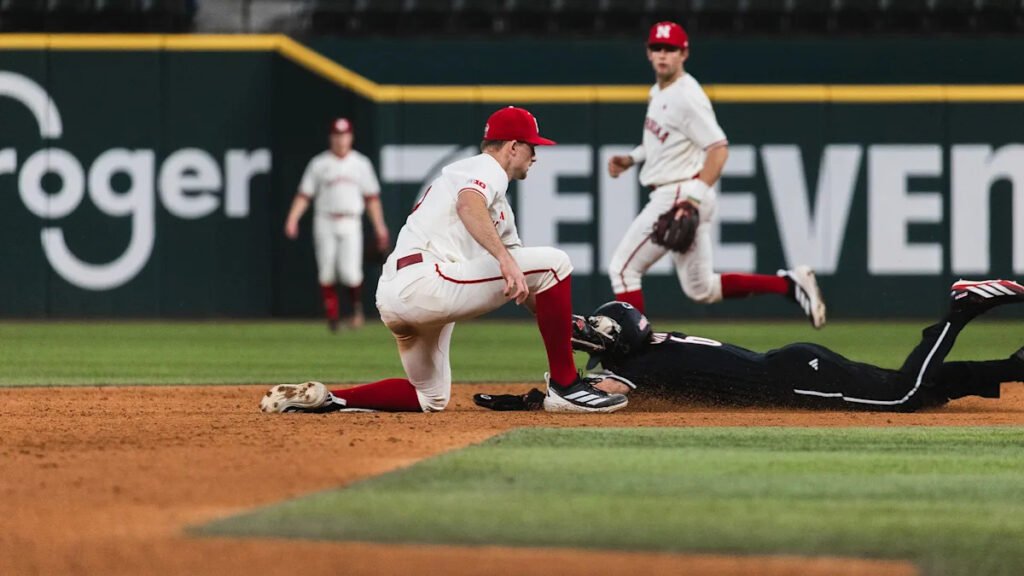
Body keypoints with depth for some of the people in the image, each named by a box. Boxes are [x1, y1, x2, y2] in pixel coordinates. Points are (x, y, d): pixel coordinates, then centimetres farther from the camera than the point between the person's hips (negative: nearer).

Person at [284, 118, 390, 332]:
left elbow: (372, 198, 9)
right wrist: (292, 220, -12)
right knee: (326, 272, -2)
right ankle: (332, 317, 9)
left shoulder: (361, 163, 9)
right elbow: (304, 195, 2)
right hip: (325, 224, 1)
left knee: (350, 272, -14)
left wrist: (380, 227, 2)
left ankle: (357, 306, 11)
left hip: (350, 225, 0)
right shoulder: (319, 164, 5)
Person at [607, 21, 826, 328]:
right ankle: (790, 284, 11)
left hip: (678, 196, -10)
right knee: (702, 289, 12)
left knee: (623, 268, -5)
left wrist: (694, 197, -29)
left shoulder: (687, 97, -16)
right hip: (667, 196, 10)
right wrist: (631, 159, 15)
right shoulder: (658, 92, 13)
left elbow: (718, 148, -22)